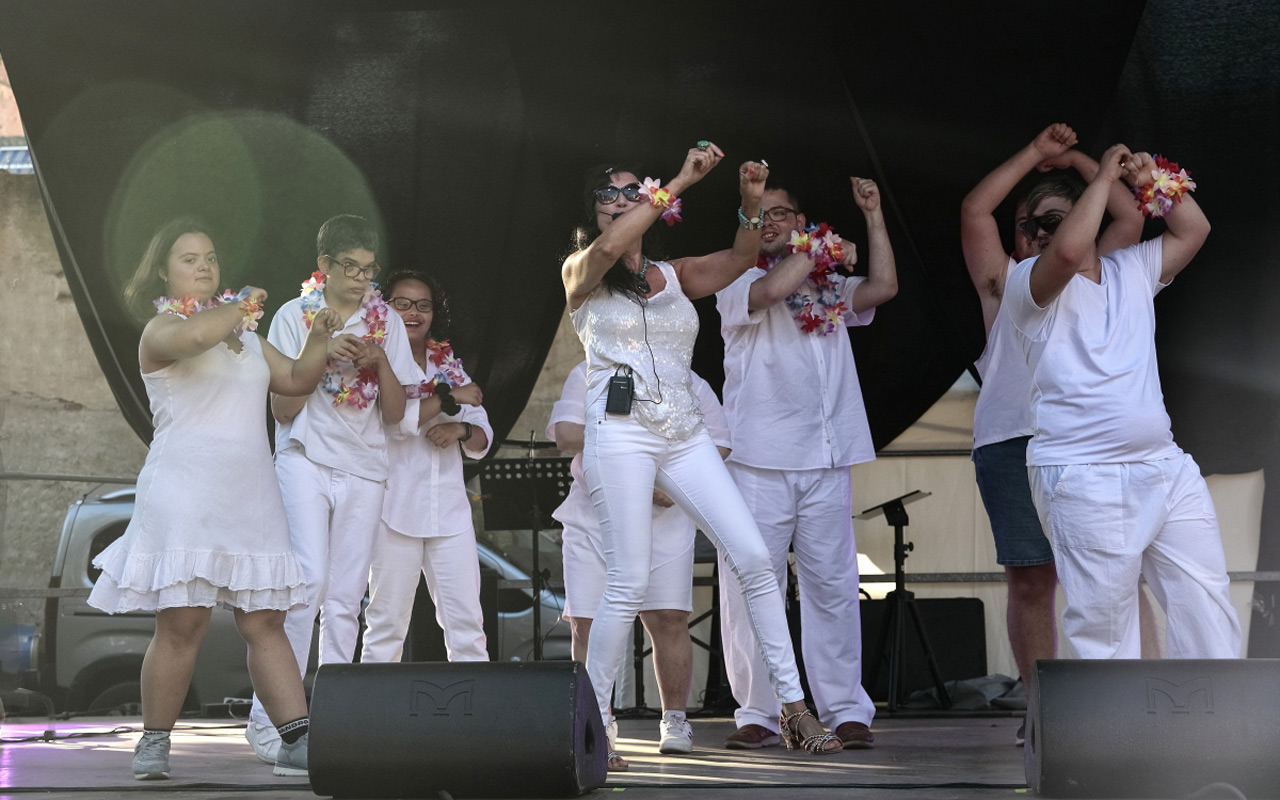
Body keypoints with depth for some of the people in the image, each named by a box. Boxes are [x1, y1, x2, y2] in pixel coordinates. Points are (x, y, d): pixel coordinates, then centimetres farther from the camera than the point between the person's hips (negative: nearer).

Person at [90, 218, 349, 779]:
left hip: (249, 496, 6)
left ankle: (297, 742, -2)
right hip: (184, 494, -6)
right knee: (182, 624, -9)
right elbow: (194, 336, -25)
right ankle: (154, 742, 5)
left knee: (265, 623, 1)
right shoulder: (160, 328, 0)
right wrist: (242, 306, -8)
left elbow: (295, 380, 25)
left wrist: (318, 342, 7)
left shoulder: (243, 333, 24)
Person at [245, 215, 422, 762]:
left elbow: (395, 413, 8)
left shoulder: (387, 322, 10)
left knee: (346, 598, 0)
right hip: (305, 460, -3)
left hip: (363, 469, 3)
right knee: (310, 578, -20)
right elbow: (283, 409, -1)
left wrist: (380, 361, -8)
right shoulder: (295, 316, 3)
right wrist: (320, 358, -14)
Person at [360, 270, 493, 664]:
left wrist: (461, 430, -8)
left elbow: (482, 437, 15)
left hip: (450, 509, 4)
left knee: (467, 622, -1)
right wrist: (451, 398, -10)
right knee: (387, 623, 0)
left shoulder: (450, 366, 17)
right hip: (395, 509, -4)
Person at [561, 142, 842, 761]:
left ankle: (795, 709, -2)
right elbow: (610, 247, -18)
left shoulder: (673, 275, 19)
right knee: (629, 583, -9)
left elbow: (739, 259, 6)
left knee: (754, 558, -6)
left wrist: (750, 203, -12)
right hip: (621, 433, -5)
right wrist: (679, 183, -16)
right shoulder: (581, 274, 5)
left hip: (684, 435, 5)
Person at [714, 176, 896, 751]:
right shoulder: (737, 287, 7)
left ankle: (845, 710, 3)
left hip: (826, 461, 3)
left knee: (832, 585, 1)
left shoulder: (830, 290, 19)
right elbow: (774, 288, -14)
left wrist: (873, 216, 6)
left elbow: (883, 287, 4)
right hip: (759, 460, -3)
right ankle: (757, 713, 1)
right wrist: (822, 252, 1)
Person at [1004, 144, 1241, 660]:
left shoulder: (1131, 270, 19)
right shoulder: (1029, 282, -2)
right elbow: (1069, 251, -22)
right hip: (1084, 480, -6)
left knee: (1207, 605, 4)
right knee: (1103, 623, -8)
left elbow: (1192, 230, 21)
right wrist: (1105, 176, -11)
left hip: (1166, 467, 7)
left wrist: (1155, 180, 7)